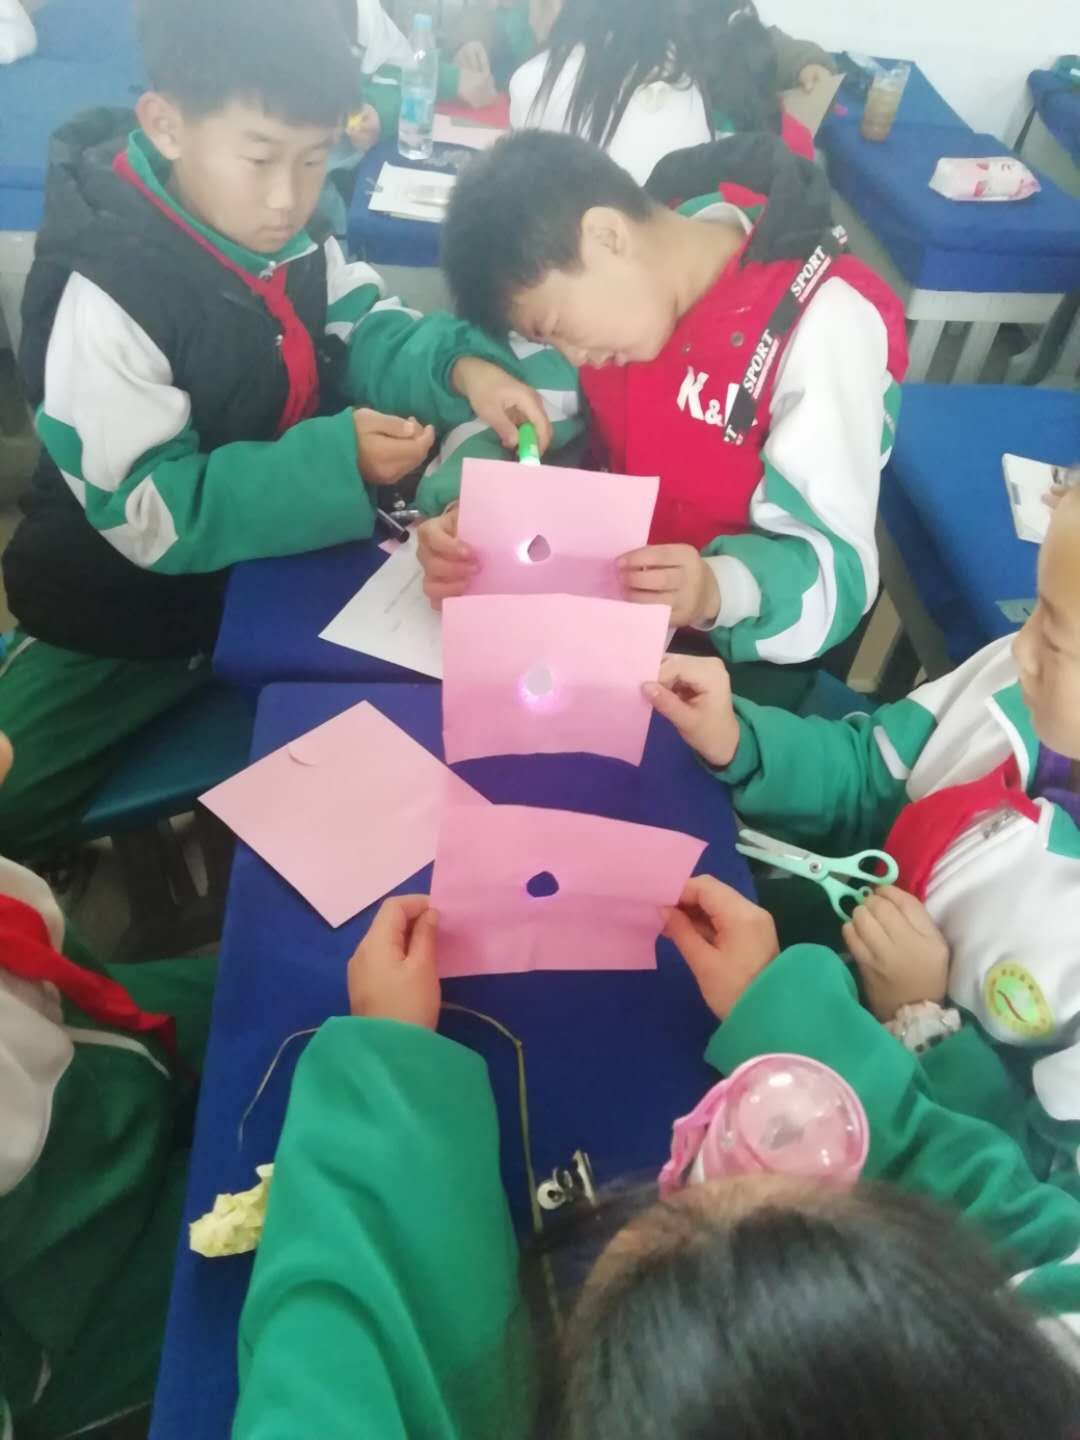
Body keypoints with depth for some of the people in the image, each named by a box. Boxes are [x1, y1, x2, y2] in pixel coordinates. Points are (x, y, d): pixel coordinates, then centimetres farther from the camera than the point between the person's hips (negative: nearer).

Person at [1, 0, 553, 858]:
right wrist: (335, 462, -39)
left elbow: (364, 335, 2)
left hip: (281, 558, 6)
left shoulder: (285, 234, -7)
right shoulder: (103, 294, -28)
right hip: (143, 605, -5)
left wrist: (461, 366, -21)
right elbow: (152, 512, -28)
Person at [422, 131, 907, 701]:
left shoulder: (825, 324, -23)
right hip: (604, 606, 5)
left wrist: (715, 590, -43)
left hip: (734, 652, -5)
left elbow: (833, 560, -23)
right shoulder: (614, 273, -5)